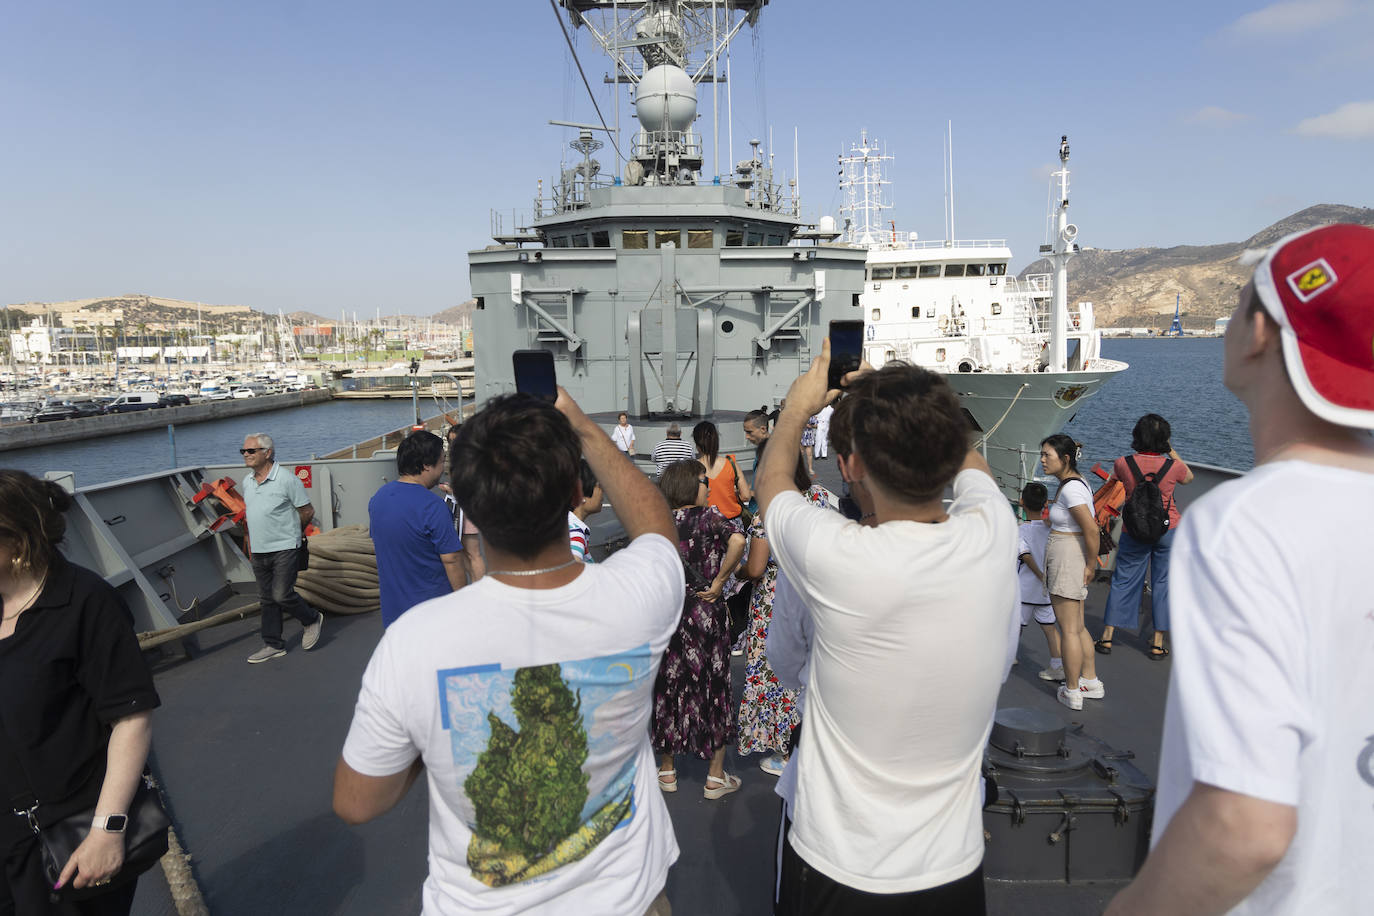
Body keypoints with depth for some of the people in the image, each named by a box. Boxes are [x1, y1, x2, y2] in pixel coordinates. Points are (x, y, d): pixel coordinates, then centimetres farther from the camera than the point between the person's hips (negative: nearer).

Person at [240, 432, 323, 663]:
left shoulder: (286, 479, -13)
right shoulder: (247, 482, 9)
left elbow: (307, 511, -6)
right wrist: (251, 536, 18)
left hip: (284, 548, -7)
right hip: (258, 551, 7)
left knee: (282, 595, -11)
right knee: (267, 599, 10)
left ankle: (312, 620, 15)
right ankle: (273, 645, 19)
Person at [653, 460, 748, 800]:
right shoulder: (708, 516, -10)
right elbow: (738, 540, -27)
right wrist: (719, 581, -17)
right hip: (707, 615, -3)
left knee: (669, 685, 15)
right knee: (713, 684, 10)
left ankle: (667, 771, 27)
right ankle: (716, 776, 19)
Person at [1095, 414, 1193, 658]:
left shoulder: (1123, 464, -11)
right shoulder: (1173, 466, -10)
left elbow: (1109, 485, 10)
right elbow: (1189, 477, 14)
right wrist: (1172, 453, 18)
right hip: (1168, 529, 0)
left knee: (1123, 581, 10)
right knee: (1163, 583, 9)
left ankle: (1107, 638, 13)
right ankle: (1158, 644, 15)